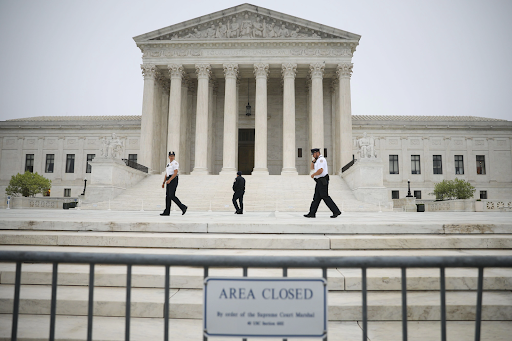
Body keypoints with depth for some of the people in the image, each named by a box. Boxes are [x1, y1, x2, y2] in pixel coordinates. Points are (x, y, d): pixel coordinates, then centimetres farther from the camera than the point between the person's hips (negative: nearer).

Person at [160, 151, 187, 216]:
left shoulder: (175, 163, -8)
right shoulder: (168, 164, 21)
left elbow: (175, 173, -19)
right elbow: (166, 175, 22)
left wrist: (169, 180, -26)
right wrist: (163, 183, 15)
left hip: (173, 180, -9)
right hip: (169, 181, 9)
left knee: (172, 196, -14)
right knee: (168, 196, 4)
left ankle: (183, 207, -6)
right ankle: (167, 211, 4)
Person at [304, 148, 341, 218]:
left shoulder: (321, 159, -14)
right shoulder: (319, 160, 20)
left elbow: (320, 171, -25)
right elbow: (312, 167, 25)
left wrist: (313, 175, -10)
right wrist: (314, 160, 10)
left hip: (322, 181, -11)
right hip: (320, 182, 11)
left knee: (325, 197, -9)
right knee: (316, 197, 8)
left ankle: (336, 211, -5)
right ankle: (312, 213, 10)